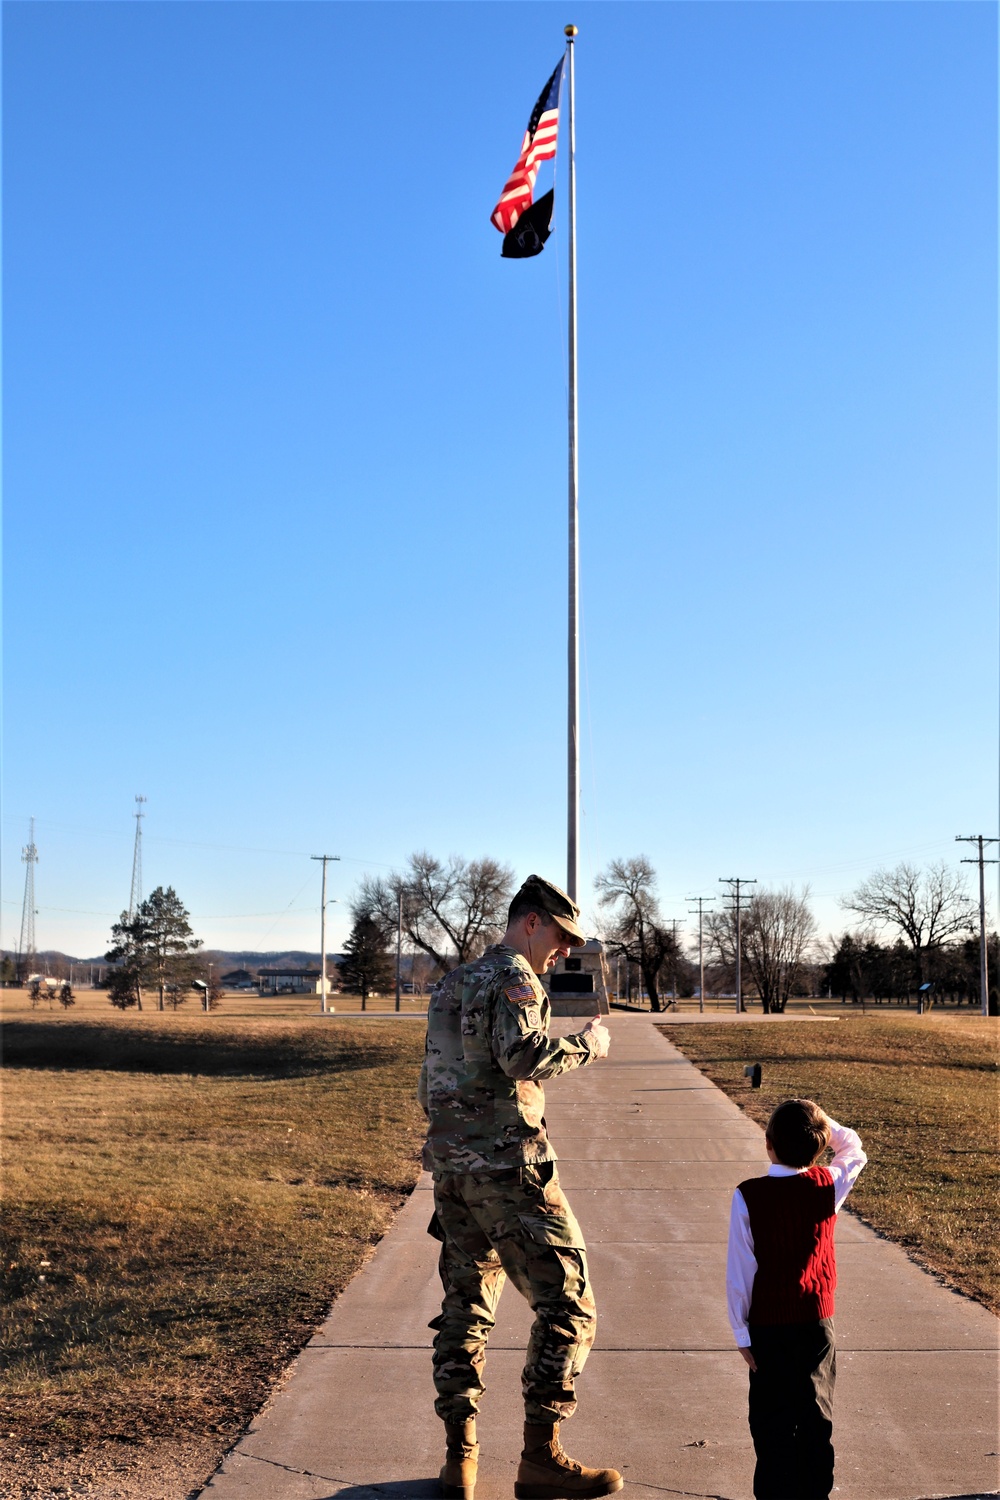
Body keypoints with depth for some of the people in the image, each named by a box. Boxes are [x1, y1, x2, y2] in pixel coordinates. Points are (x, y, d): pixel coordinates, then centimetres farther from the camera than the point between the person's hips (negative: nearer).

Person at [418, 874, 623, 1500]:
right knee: (568, 1305, -1)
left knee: (466, 1305, 15)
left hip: (450, 1162, 9)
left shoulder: (454, 983, 18)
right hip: (507, 1166, -9)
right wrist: (586, 1044, -14)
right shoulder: (513, 977, -10)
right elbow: (523, 1054, -27)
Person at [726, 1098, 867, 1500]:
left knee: (772, 1420, 8)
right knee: (817, 1414, 13)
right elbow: (854, 1149, 16)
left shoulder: (748, 1196, -14)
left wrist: (741, 1331, -2)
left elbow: (739, 1271, -11)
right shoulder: (828, 1186, -7)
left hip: (768, 1324, -2)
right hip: (817, 1321, 2)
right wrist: (820, 1120, 5)